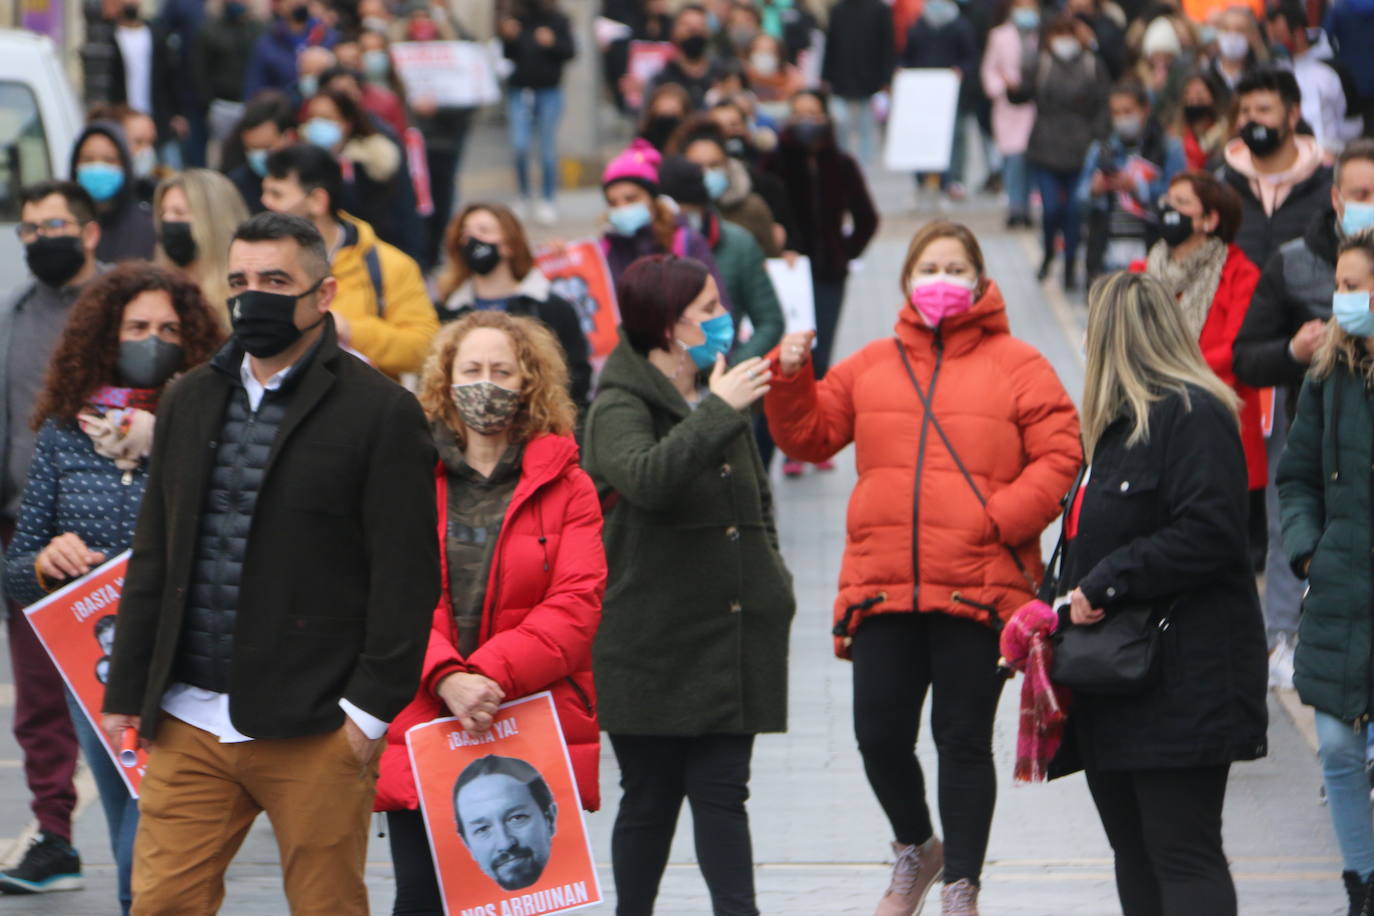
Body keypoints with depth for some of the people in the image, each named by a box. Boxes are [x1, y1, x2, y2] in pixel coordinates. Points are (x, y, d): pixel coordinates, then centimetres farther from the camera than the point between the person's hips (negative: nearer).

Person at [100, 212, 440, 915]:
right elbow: (153, 560, 18)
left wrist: (370, 708, -11)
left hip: (313, 731, -5)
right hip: (188, 725, 5)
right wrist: (126, 693, 12)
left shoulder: (380, 413, -3)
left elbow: (405, 576, -6)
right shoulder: (189, 403, 15)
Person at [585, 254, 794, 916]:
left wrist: (768, 583, 15)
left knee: (723, 790, 3)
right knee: (651, 796, 3)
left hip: (732, 635, 5)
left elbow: (758, 499, 27)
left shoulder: (722, 397, 15)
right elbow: (644, 477, -30)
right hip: (651, 641, -5)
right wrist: (718, 412, -26)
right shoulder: (620, 404, -7)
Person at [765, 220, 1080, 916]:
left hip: (978, 589, -3)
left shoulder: (1016, 367, 3)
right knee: (879, 736, 3)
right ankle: (914, 848, 31)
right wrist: (790, 378, -3)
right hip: (881, 590, 3)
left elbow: (1058, 455, -3)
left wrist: (1000, 519, -15)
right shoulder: (872, 366, 14)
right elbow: (809, 436, 14)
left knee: (964, 741, 3)